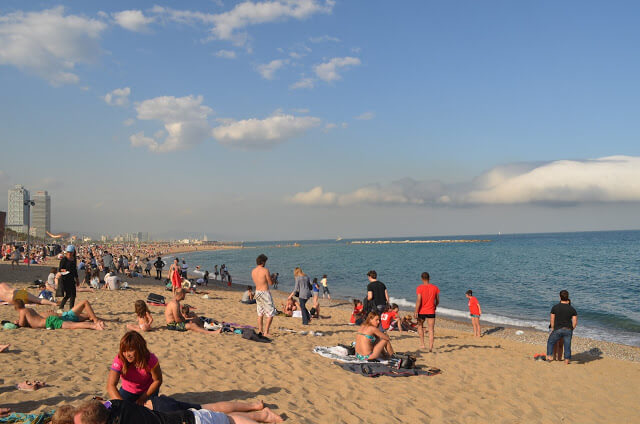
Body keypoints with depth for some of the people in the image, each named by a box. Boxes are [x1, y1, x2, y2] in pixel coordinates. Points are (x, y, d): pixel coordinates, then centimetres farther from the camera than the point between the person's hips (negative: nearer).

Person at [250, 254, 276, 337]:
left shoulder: (253, 271, 4)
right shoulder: (265, 270, -16)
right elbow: (271, 283, -9)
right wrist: (271, 277, 11)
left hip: (257, 292, 7)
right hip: (265, 293, -7)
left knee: (260, 314, 18)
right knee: (271, 314, 1)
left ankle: (260, 331, 23)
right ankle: (266, 332, -4)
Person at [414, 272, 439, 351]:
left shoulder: (419, 288, -9)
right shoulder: (435, 287, 1)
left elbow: (419, 300, -15)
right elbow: (437, 300, 9)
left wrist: (416, 312, -12)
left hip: (421, 311, -1)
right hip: (431, 311, 1)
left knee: (420, 326, 21)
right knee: (431, 330, 3)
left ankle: (422, 343, 16)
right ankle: (430, 347, -3)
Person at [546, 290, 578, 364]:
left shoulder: (555, 308, -8)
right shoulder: (572, 309, -4)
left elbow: (552, 320, -3)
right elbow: (575, 322, -5)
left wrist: (552, 329, 12)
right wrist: (571, 330, 11)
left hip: (558, 330, -1)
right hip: (568, 330, 1)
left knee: (550, 342, 19)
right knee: (567, 346, 14)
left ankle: (550, 357, 15)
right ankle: (567, 360, 20)